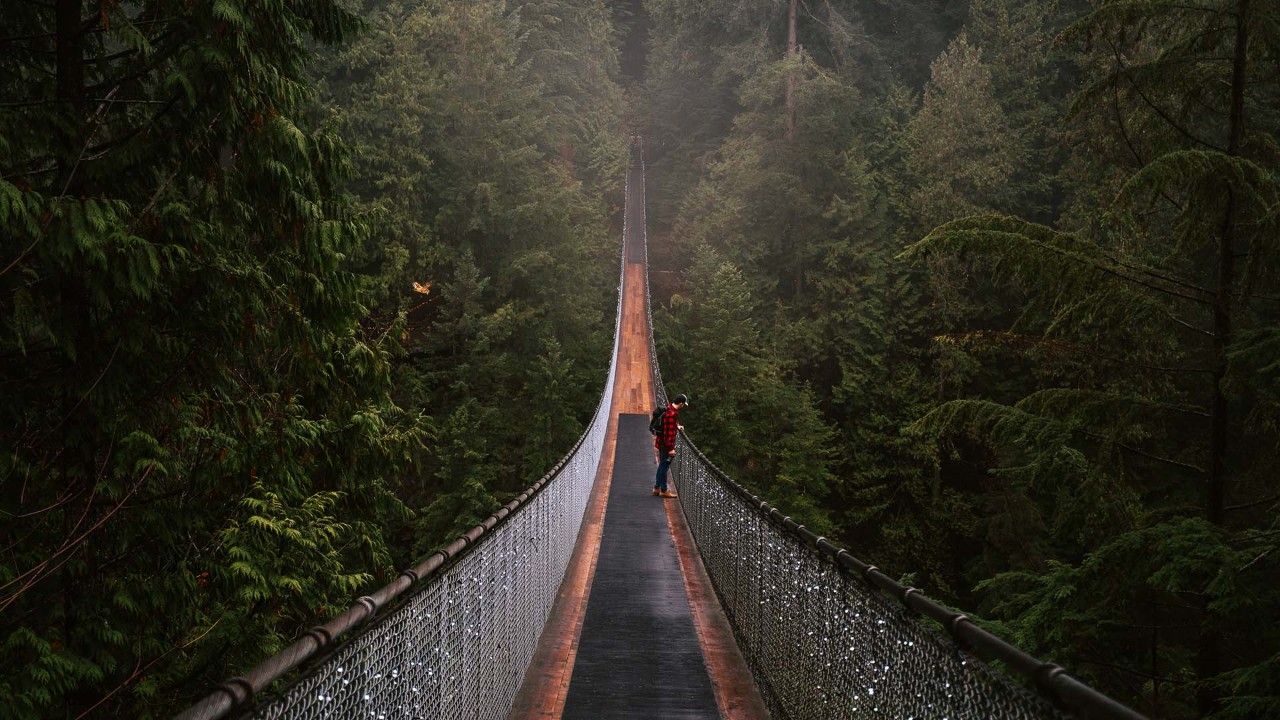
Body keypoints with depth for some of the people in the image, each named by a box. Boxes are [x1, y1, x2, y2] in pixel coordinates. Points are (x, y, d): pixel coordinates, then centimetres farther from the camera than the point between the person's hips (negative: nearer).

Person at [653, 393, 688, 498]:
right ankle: (663, 491, 9)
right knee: (664, 466, 0)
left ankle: (656, 488, 28)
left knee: (662, 465, 19)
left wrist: (677, 427, 27)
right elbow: (668, 432, -26)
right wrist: (670, 448, -23)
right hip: (665, 444, -10)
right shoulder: (672, 414, -25)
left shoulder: (669, 409, 6)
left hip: (661, 442, 10)